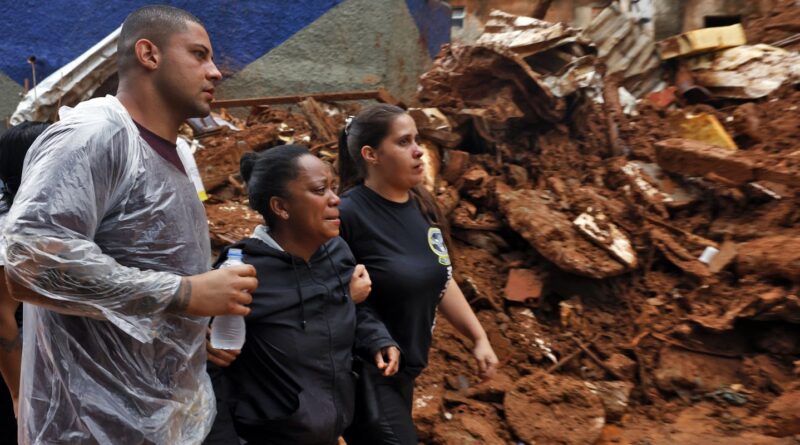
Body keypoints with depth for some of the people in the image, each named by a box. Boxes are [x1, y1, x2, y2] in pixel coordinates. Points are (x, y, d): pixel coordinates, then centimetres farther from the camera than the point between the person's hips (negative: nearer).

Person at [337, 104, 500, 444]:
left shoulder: (422, 206, 2)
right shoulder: (347, 214, -20)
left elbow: (441, 280, 12)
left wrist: (478, 337, 12)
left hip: (405, 370, 7)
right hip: (363, 372, -7)